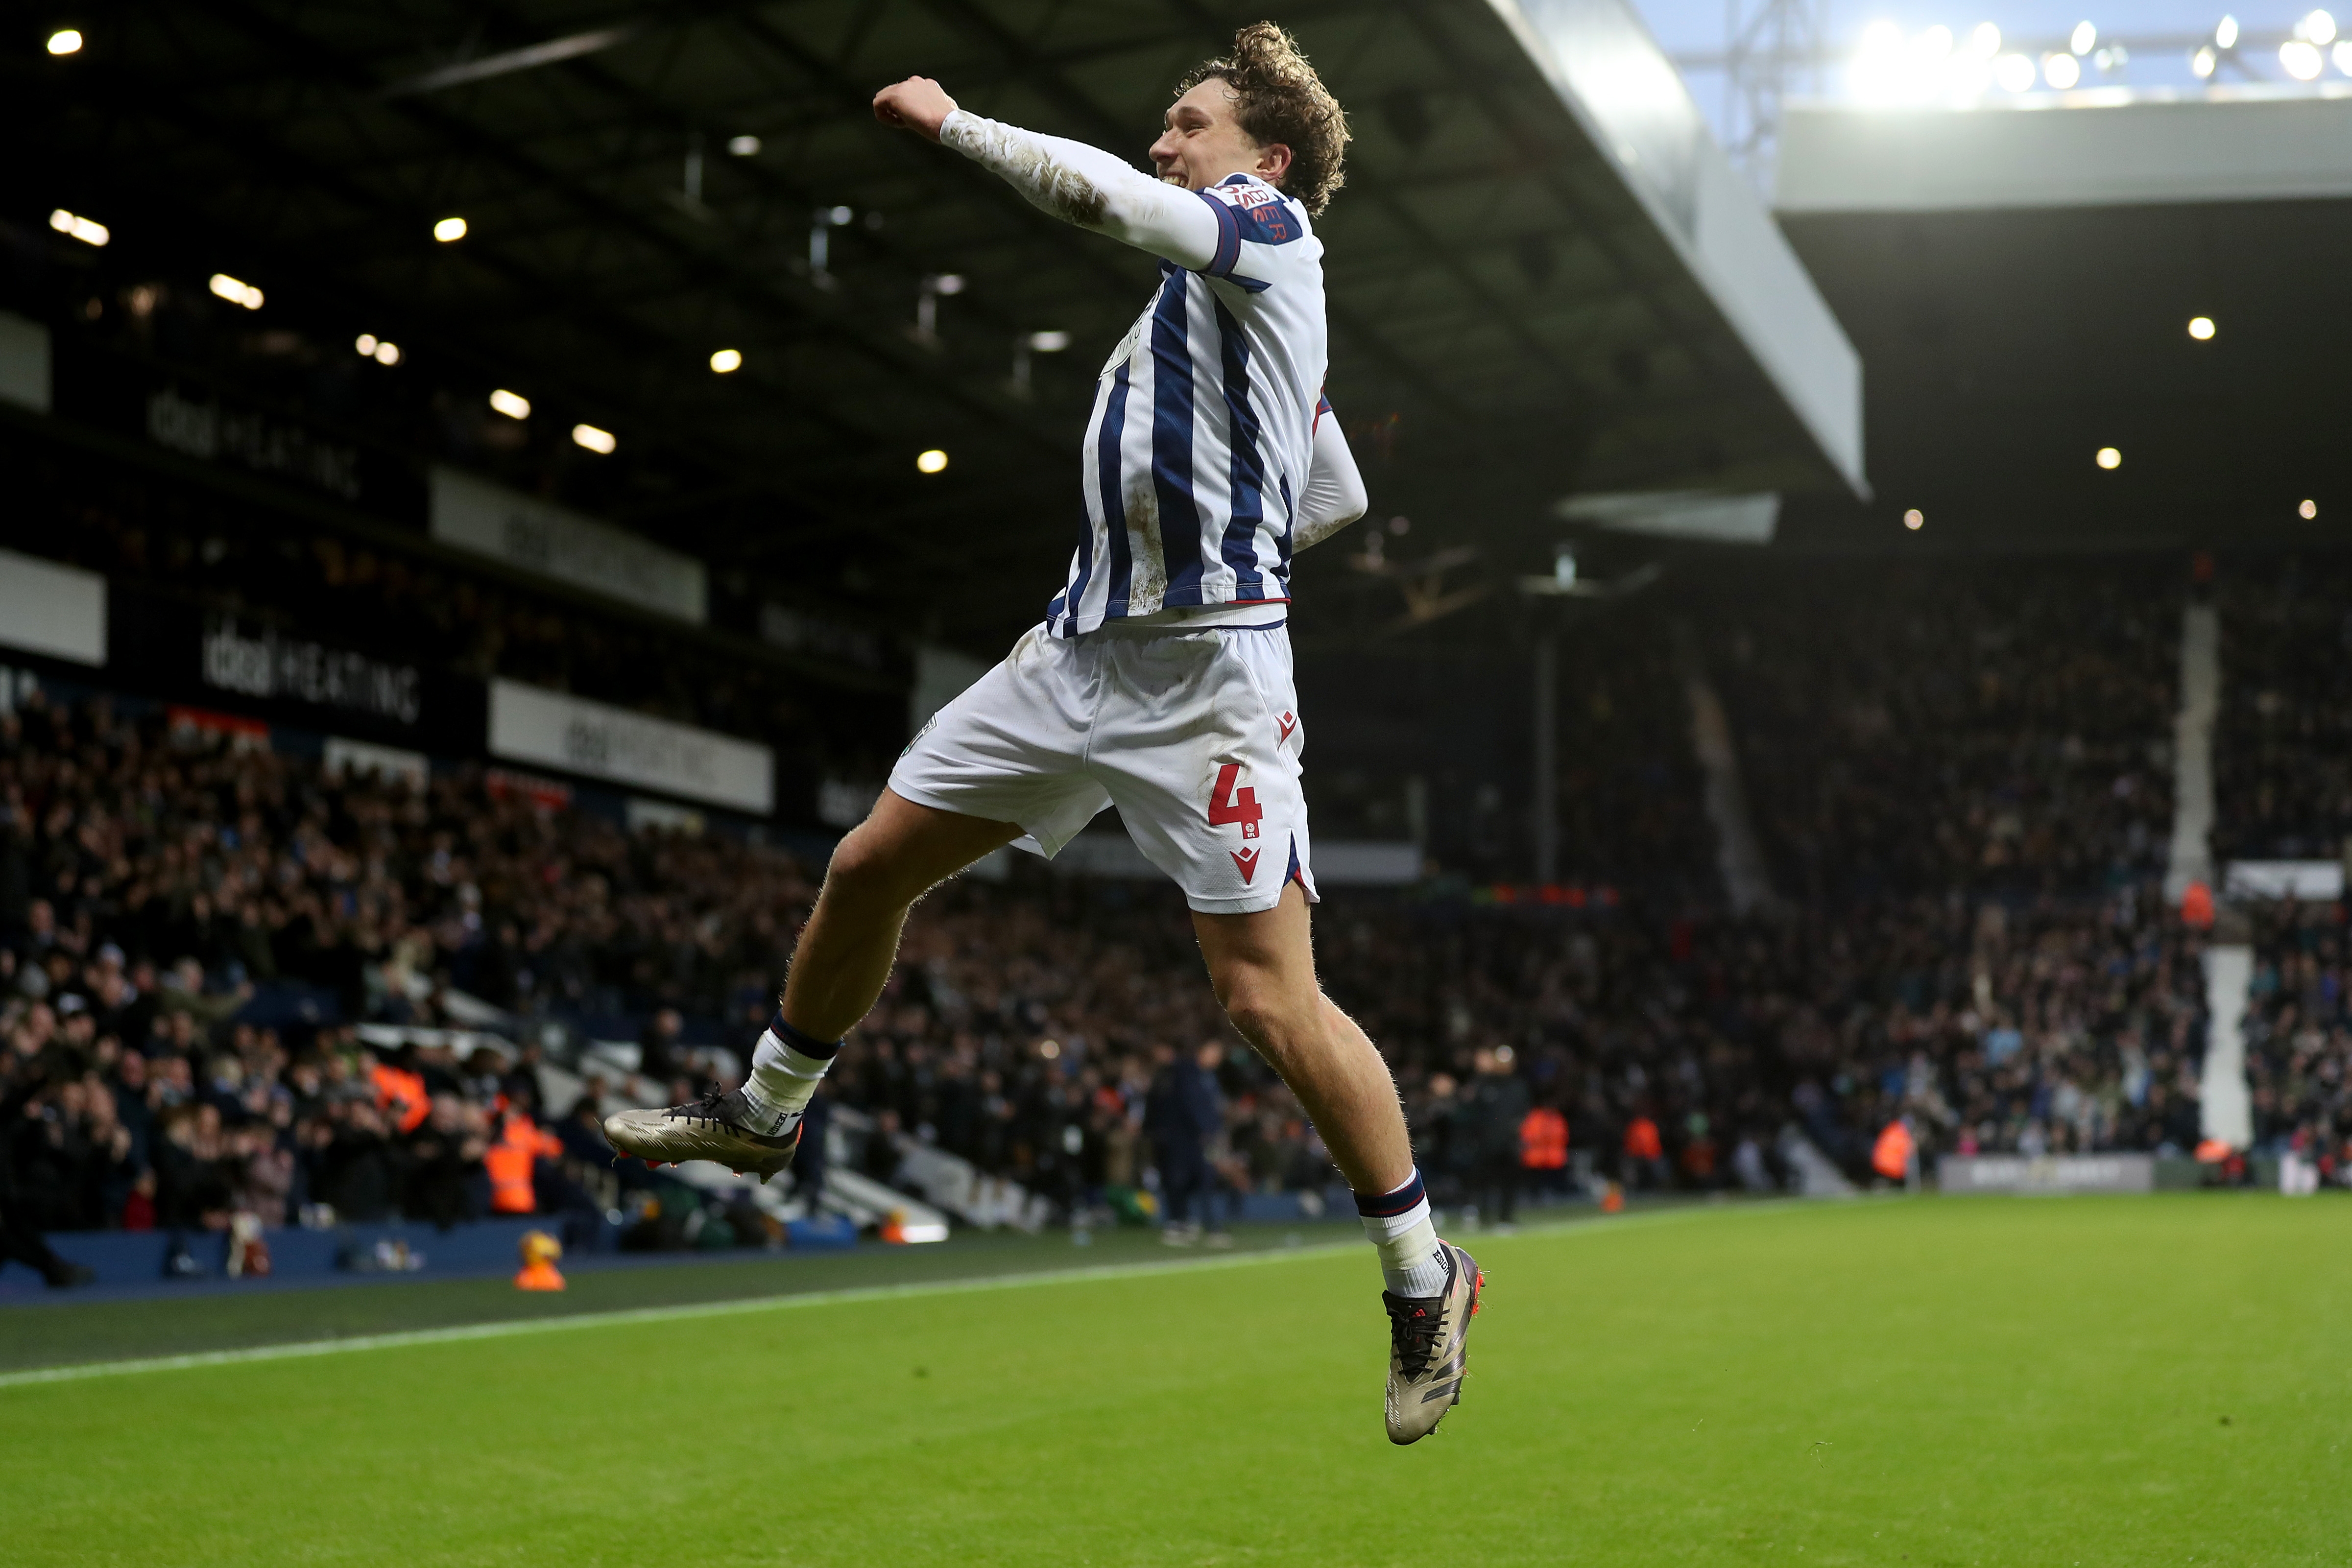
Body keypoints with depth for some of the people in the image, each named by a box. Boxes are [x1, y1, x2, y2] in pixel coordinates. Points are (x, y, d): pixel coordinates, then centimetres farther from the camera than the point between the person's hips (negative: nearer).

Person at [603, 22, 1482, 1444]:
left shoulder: (1270, 228, -4)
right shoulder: (1212, 274, 22)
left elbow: (1102, 195, -23)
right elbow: (1337, 498, 31)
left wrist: (949, 119, -9)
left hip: (1207, 673, -9)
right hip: (1081, 648, 9)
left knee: (1269, 995, -12)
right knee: (872, 864, 10)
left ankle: (1424, 1275, 4)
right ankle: (768, 1113, 31)